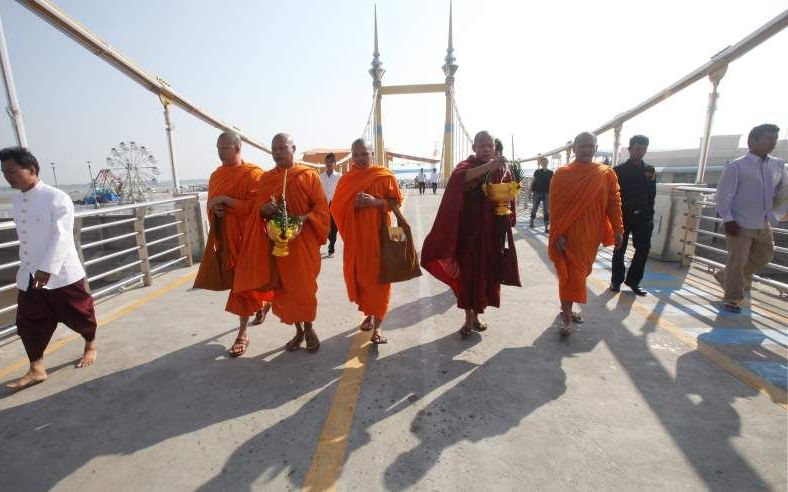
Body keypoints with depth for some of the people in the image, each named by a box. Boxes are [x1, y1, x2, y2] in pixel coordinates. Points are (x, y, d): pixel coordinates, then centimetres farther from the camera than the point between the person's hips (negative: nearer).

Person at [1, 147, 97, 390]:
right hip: (29, 276, 7)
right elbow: (25, 237, 17)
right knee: (29, 323, 8)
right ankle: (36, 369, 20)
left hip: (61, 274, -6)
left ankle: (90, 347, 34)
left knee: (79, 315, 10)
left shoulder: (57, 198, -16)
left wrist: (47, 268, -26)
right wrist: (27, 268, 20)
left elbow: (61, 236, -21)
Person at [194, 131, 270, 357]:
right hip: (224, 237, 7)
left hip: (246, 237, -7)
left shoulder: (252, 173, -11)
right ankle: (263, 303, 44)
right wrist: (215, 209, -5)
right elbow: (211, 204, 18)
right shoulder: (216, 175, 11)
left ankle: (243, 333, 8)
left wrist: (226, 200, -20)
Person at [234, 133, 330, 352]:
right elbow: (257, 209, 11)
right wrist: (264, 210, -12)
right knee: (284, 288, 8)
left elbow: (321, 206, -6)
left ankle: (309, 329, 23)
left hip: (303, 241, -3)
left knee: (305, 287, 1)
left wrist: (304, 218, -23)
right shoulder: (265, 178, 9)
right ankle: (298, 330, 26)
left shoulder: (309, 175, -2)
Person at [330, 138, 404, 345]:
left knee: (378, 277, -4)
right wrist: (353, 204, -15)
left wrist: (375, 202, -17)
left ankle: (377, 326, 1)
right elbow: (336, 208, 5)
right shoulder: (346, 179, 8)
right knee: (358, 276, 8)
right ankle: (369, 314, 29)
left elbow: (397, 201, -2)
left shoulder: (385, 176, -1)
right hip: (355, 235, 4)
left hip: (378, 234, -3)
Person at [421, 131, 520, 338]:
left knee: (486, 272, 10)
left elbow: (508, 196, 17)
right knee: (468, 271, 0)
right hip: (469, 230, -4)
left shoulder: (501, 169, 7)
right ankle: (469, 318, 16)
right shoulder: (466, 166, -6)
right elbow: (457, 179, -32)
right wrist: (487, 166, -42)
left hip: (493, 231, 4)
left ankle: (475, 315, 28)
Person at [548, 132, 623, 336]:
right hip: (569, 234, -4)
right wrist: (558, 234, -14)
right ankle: (566, 316, 7)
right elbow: (555, 206, -8)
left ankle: (566, 307, 31)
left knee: (580, 272, 13)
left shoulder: (607, 174, 5)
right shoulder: (562, 174, -4)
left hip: (591, 235, 4)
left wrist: (618, 229, -1)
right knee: (571, 273, -3)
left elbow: (614, 203, 6)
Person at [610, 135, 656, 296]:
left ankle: (633, 280, 14)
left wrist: (650, 215, 4)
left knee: (643, 249, 1)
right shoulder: (619, 170, 0)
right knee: (620, 249, 4)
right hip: (623, 216, -3)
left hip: (643, 217, 4)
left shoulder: (650, 170, 11)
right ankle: (616, 280, 16)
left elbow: (652, 195, 11)